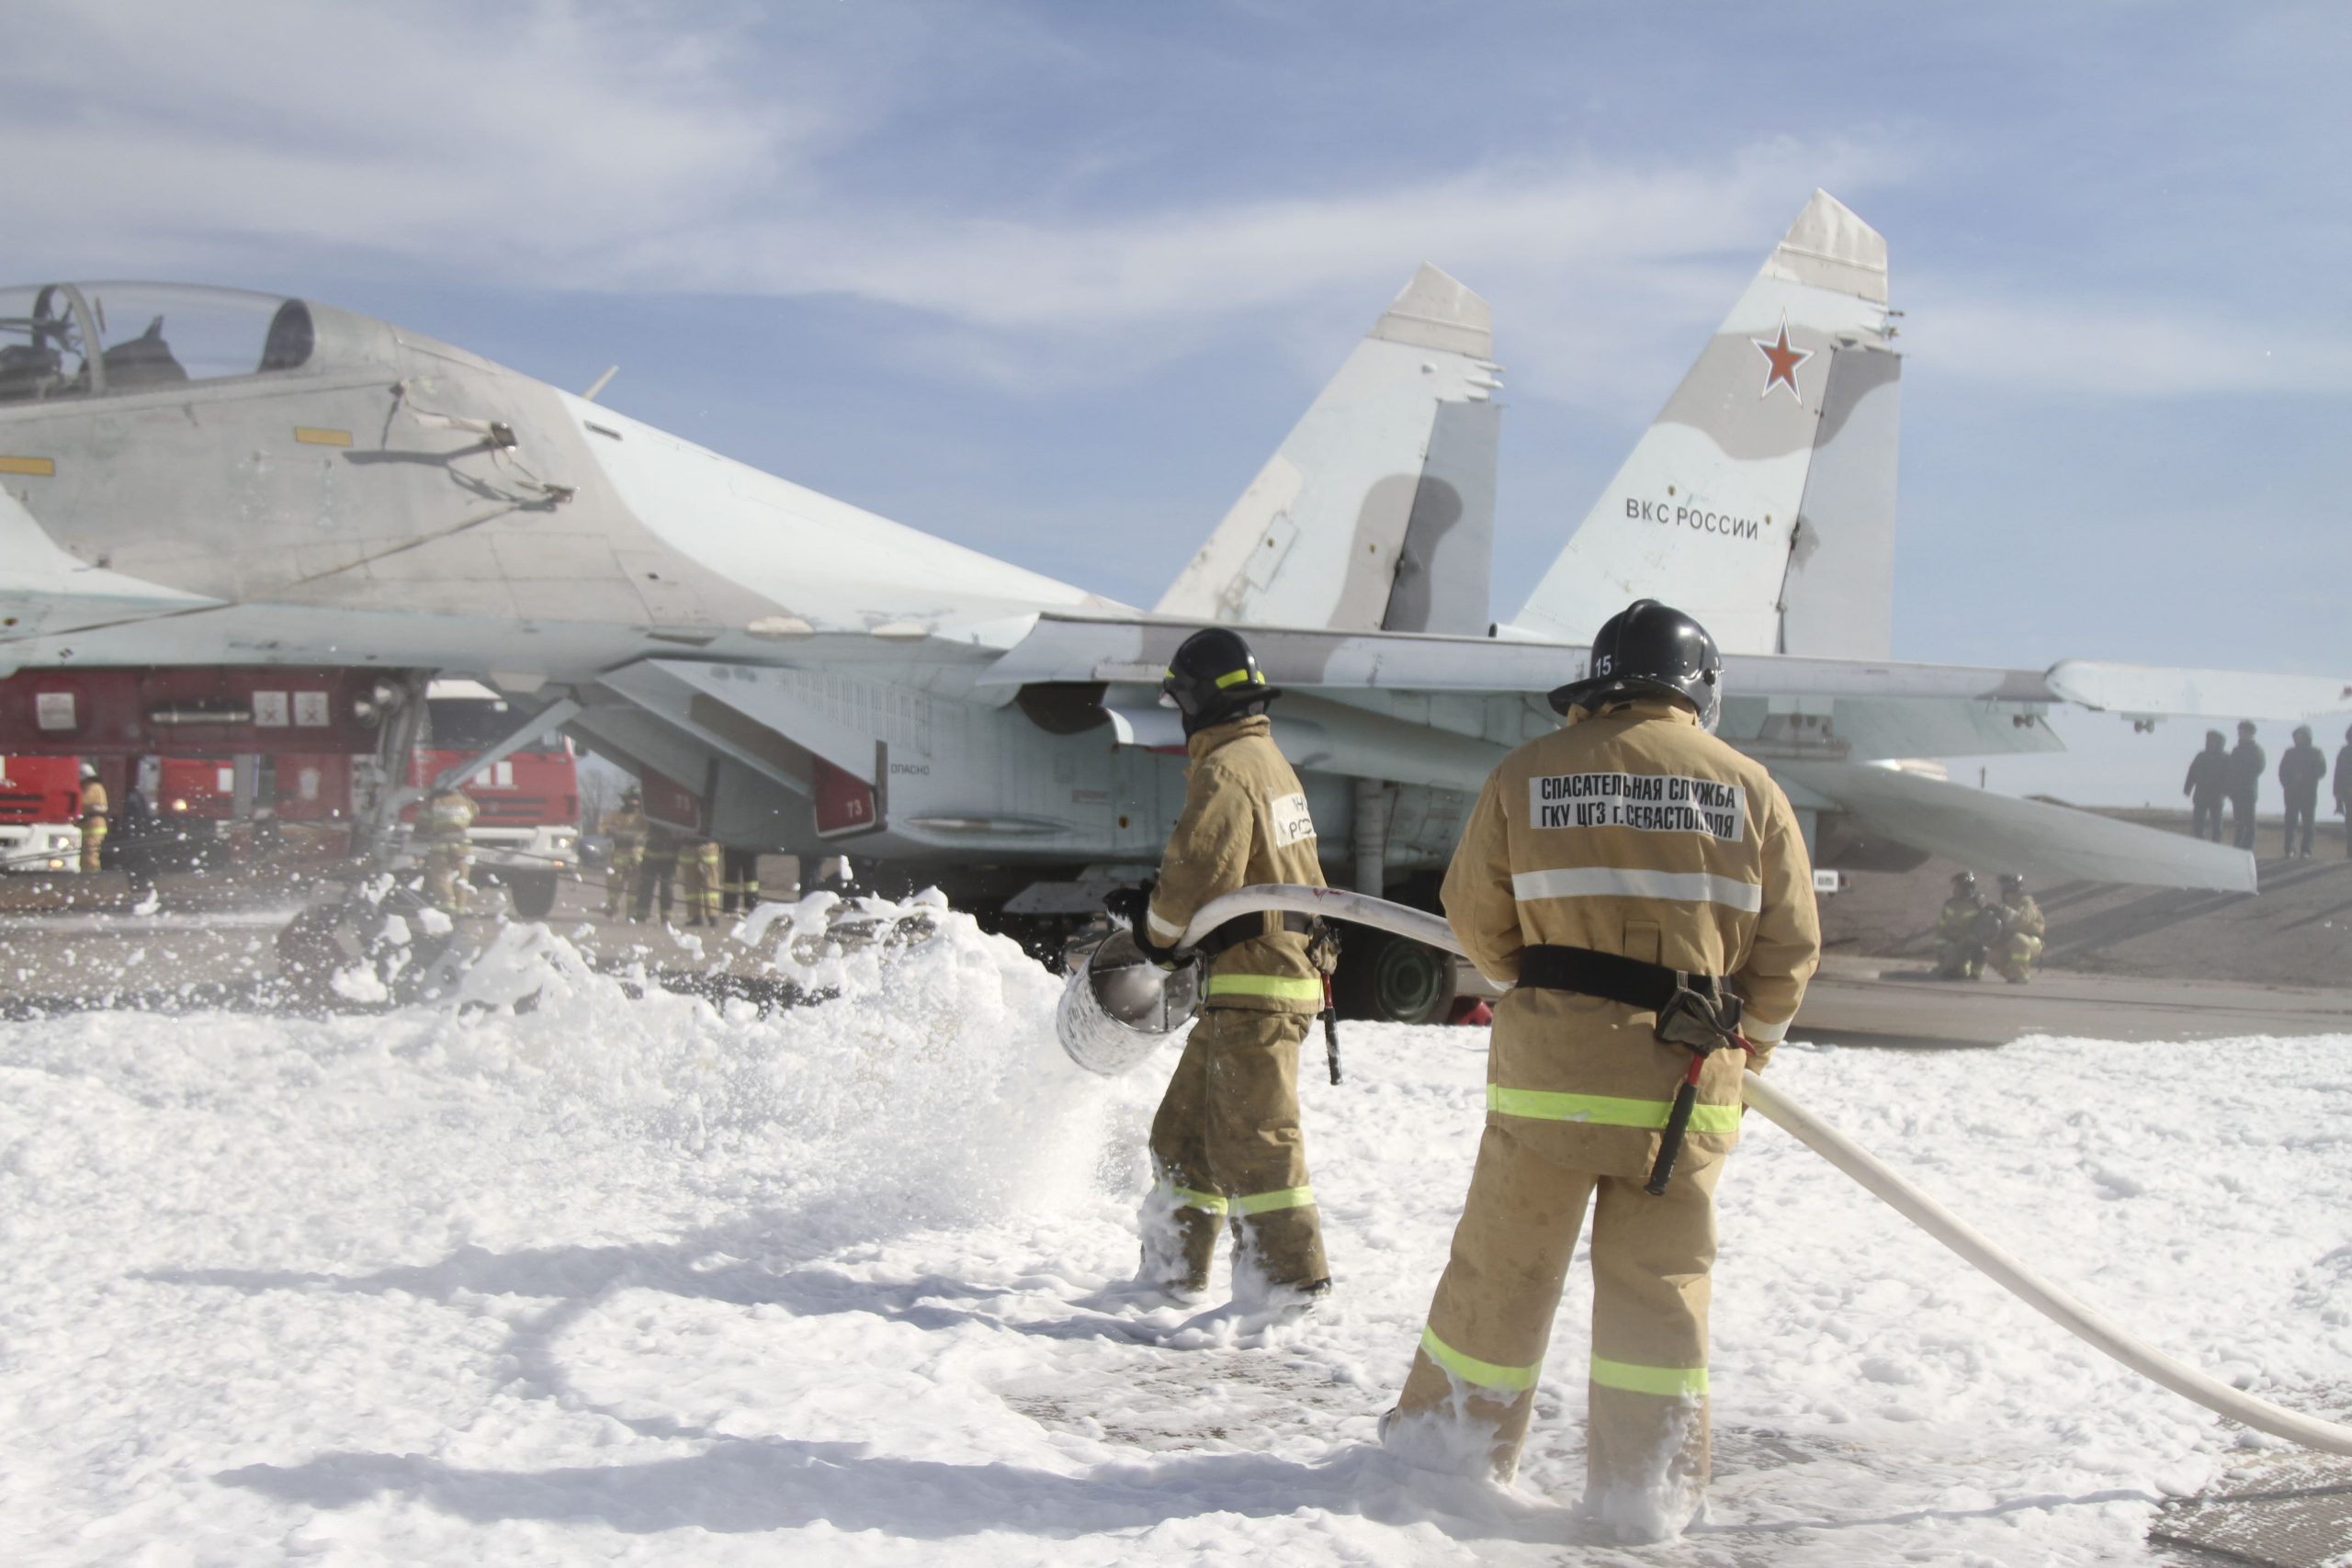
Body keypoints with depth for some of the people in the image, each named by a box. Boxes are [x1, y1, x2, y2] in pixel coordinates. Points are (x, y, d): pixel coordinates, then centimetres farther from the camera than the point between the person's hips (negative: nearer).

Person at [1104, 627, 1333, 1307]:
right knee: (1186, 1127, 16)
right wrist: (1151, 906, 15)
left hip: (1254, 987, -10)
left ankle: (1292, 1275, 2)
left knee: (1254, 1137, -4)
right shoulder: (1268, 760, 17)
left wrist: (1155, 929, -1)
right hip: (1274, 971, 10)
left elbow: (1200, 877, -21)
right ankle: (1173, 1269, 23)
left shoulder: (1225, 770, -15)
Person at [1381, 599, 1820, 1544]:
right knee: (1660, 1282, 11)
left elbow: (1476, 919, 7)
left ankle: (1453, 1439, 26)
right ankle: (1647, 1491, 15)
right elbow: (1790, 947, 4)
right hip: (1687, 1082, 1)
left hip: (1550, 1068, 0)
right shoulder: (1748, 788, 1)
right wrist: (1745, 1043, 20)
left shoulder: (1526, 775, 0)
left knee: (1502, 1264, 12)